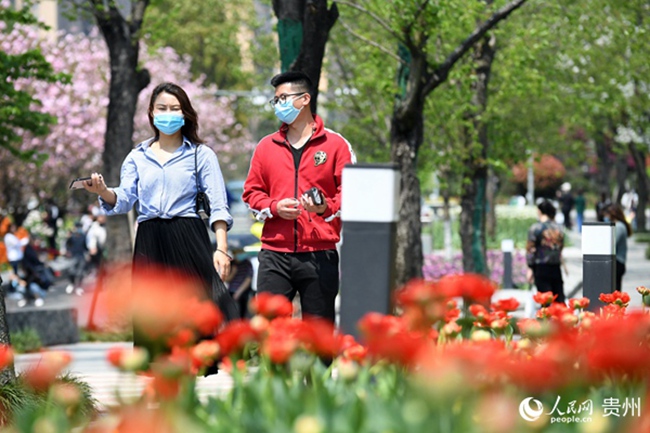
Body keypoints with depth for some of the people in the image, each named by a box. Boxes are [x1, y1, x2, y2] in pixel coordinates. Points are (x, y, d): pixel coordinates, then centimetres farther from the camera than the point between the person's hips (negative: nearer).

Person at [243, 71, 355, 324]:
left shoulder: (336, 145, 5)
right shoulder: (266, 146, 14)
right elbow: (251, 192, 15)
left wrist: (326, 208, -16)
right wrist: (274, 207, -5)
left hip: (320, 255, -2)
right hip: (274, 255, 2)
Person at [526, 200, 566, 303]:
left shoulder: (535, 228, -8)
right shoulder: (558, 228, 6)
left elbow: (531, 249, -9)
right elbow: (561, 247, 13)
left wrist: (530, 268, -4)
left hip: (541, 268, -4)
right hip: (556, 267, 4)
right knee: (559, 297, 9)